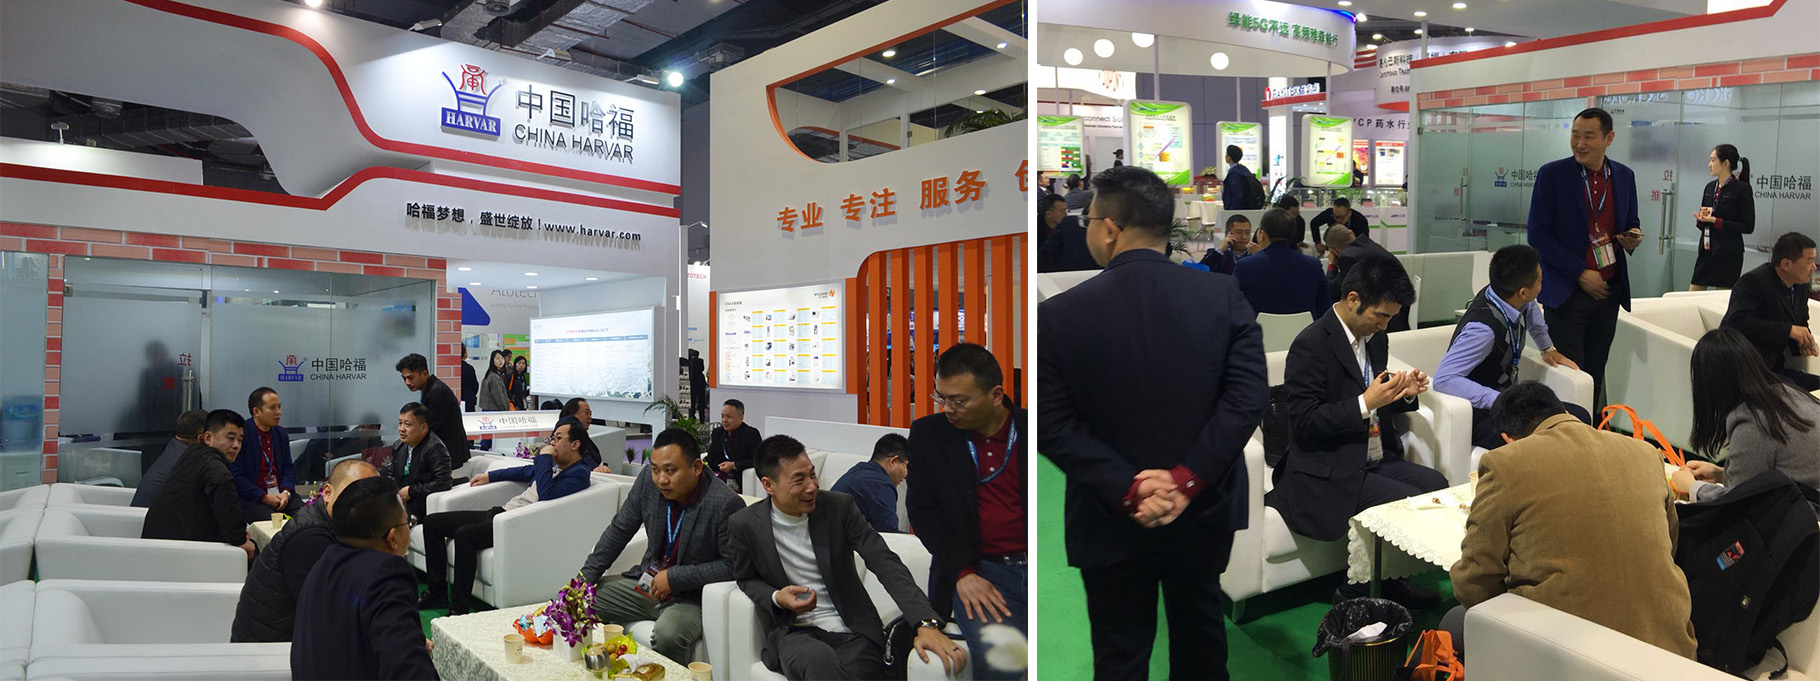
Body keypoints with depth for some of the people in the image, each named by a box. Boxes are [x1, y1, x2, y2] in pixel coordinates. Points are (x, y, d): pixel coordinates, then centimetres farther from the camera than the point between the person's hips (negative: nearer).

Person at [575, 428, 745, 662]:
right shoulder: (648, 480, -5)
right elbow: (619, 530, 6)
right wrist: (586, 576, 1)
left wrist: (674, 577, -20)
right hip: (646, 585, 7)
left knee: (667, 634, -36)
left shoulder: (727, 504, -24)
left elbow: (732, 566, -20)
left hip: (691, 599, -7)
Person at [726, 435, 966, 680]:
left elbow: (886, 563, -8)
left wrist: (926, 624, -22)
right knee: (820, 660, -36)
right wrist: (776, 598, -10)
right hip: (793, 631, -1)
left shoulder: (839, 507, -4)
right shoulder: (744, 525, -3)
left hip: (854, 630, 1)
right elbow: (746, 579, 14)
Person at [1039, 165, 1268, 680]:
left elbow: (1051, 424, -17)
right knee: (1200, 633, 26)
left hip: (1111, 521, -2)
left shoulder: (1058, 314, -14)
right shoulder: (1224, 296, -9)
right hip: (1204, 511, 2)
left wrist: (1127, 489, -16)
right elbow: (1248, 397, -14)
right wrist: (1187, 480, -16)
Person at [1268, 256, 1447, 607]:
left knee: (1437, 485, -8)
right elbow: (1304, 423, -19)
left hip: (1376, 460, 9)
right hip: (1329, 475, -9)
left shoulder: (1375, 338, 10)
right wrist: (1365, 403, -24)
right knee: (1408, 503, -20)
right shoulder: (1311, 345, -17)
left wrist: (1405, 393, 1)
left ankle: (1384, 579, 7)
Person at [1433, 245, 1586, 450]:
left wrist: (1548, 348, 25)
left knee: (1580, 417, -7)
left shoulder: (1517, 302, -3)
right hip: (1480, 414, -9)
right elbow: (1444, 379, -36)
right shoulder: (1484, 328, -29)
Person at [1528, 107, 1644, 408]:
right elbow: (1538, 234, -8)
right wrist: (1580, 273, -12)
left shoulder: (1624, 176, 9)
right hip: (1566, 293, -4)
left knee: (1596, 373, 9)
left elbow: (1630, 224, 20)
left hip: (1608, 292, 4)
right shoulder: (1551, 174, -5)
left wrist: (1633, 238, -5)